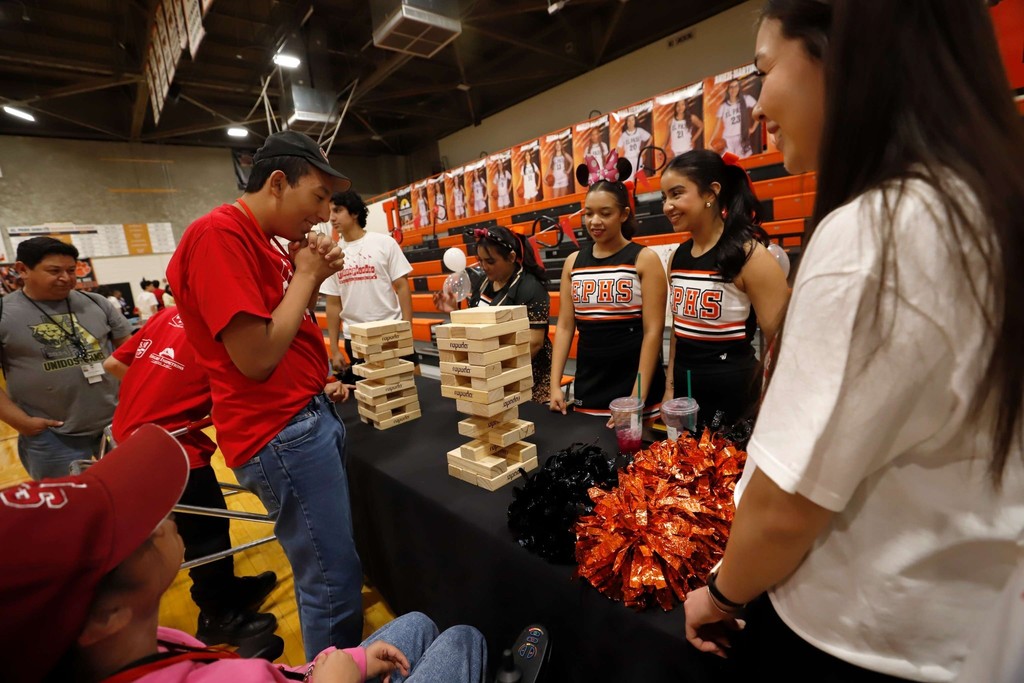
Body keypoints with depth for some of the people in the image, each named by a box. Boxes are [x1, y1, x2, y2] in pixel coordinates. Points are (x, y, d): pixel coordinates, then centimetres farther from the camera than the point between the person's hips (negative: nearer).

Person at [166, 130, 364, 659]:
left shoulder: (268, 241, 12)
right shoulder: (218, 235, -17)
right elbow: (256, 357, -22)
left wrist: (312, 276, 2)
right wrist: (305, 275, -12)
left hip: (311, 415, 10)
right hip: (281, 432, -9)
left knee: (330, 564, 22)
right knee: (333, 578, 3)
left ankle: (348, 657, 42)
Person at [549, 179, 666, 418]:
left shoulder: (644, 259, -5)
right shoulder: (573, 262, 6)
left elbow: (653, 330, -11)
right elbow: (565, 326, 5)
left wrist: (638, 397, -16)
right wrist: (554, 385, -2)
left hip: (634, 382, -3)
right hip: (588, 383, 4)